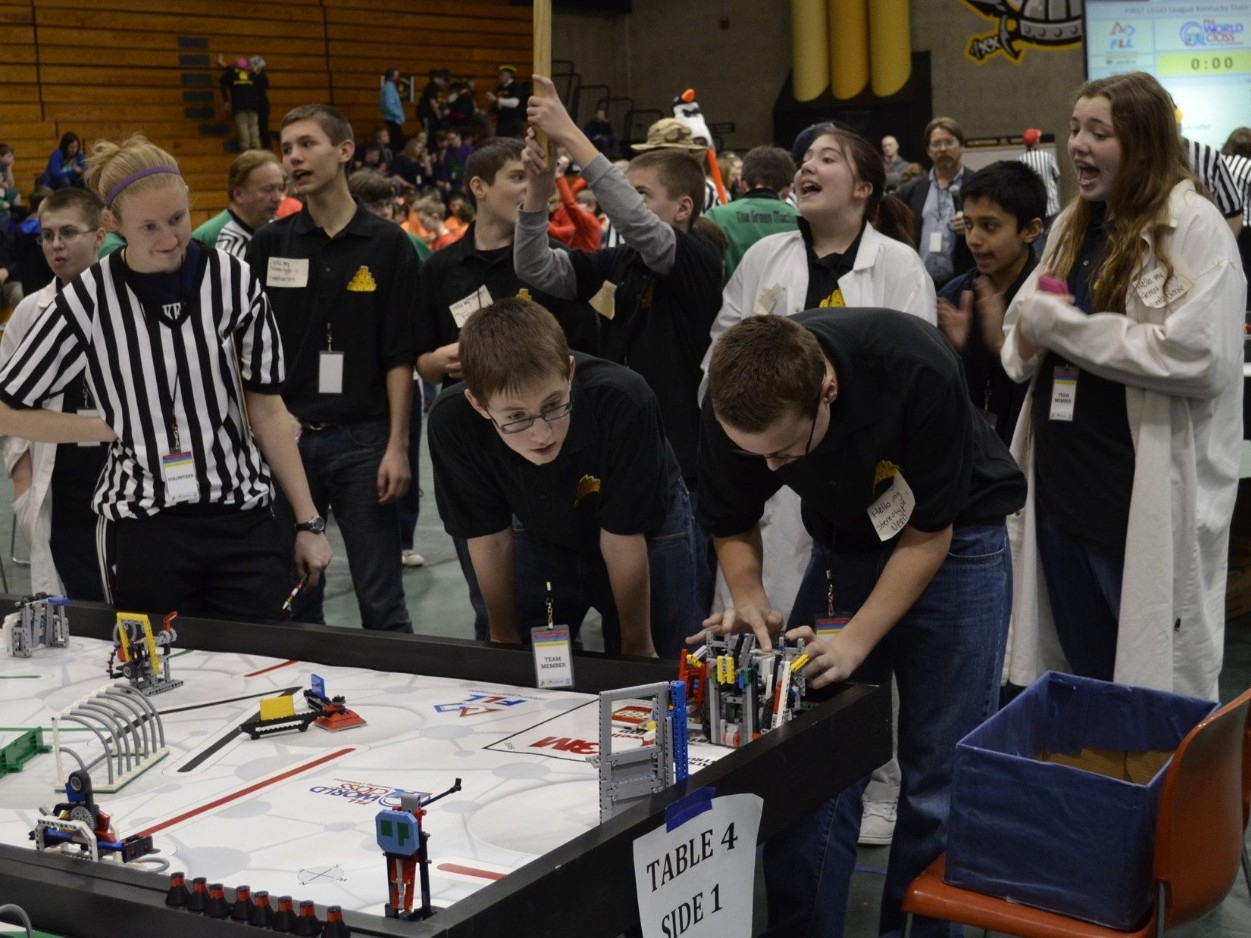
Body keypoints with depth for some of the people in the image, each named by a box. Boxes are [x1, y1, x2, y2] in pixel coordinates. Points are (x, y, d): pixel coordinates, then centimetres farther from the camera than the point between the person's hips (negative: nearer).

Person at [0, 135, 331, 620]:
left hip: (244, 523, 1)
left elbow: (266, 408, 5)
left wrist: (309, 522, 5)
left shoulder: (233, 281, -1)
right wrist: (113, 427, -4)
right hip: (142, 531, -1)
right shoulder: (88, 300, -6)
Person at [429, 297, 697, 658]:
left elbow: (622, 538, -26)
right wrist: (506, 641, -3)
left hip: (646, 530, -2)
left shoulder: (624, 403, -38)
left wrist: (637, 648, -12)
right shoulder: (452, 421, -31)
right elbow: (490, 538, -16)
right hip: (541, 537, 2)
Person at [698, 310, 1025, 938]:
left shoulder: (920, 373, -34)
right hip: (845, 543, 3)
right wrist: (749, 599, -21)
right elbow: (731, 526, -3)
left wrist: (854, 642, -26)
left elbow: (928, 534, -21)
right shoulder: (734, 408, -22)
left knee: (940, 777, -4)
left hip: (955, 539, -3)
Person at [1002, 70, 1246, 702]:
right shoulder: (1072, 227, 14)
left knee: (1154, 693, 4)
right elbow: (1021, 342, 19)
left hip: (1149, 502, -7)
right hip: (1060, 487, 7)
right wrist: (1027, 336, -7)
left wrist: (1060, 325, -16)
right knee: (1076, 680, 17)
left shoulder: (1194, 227, -10)